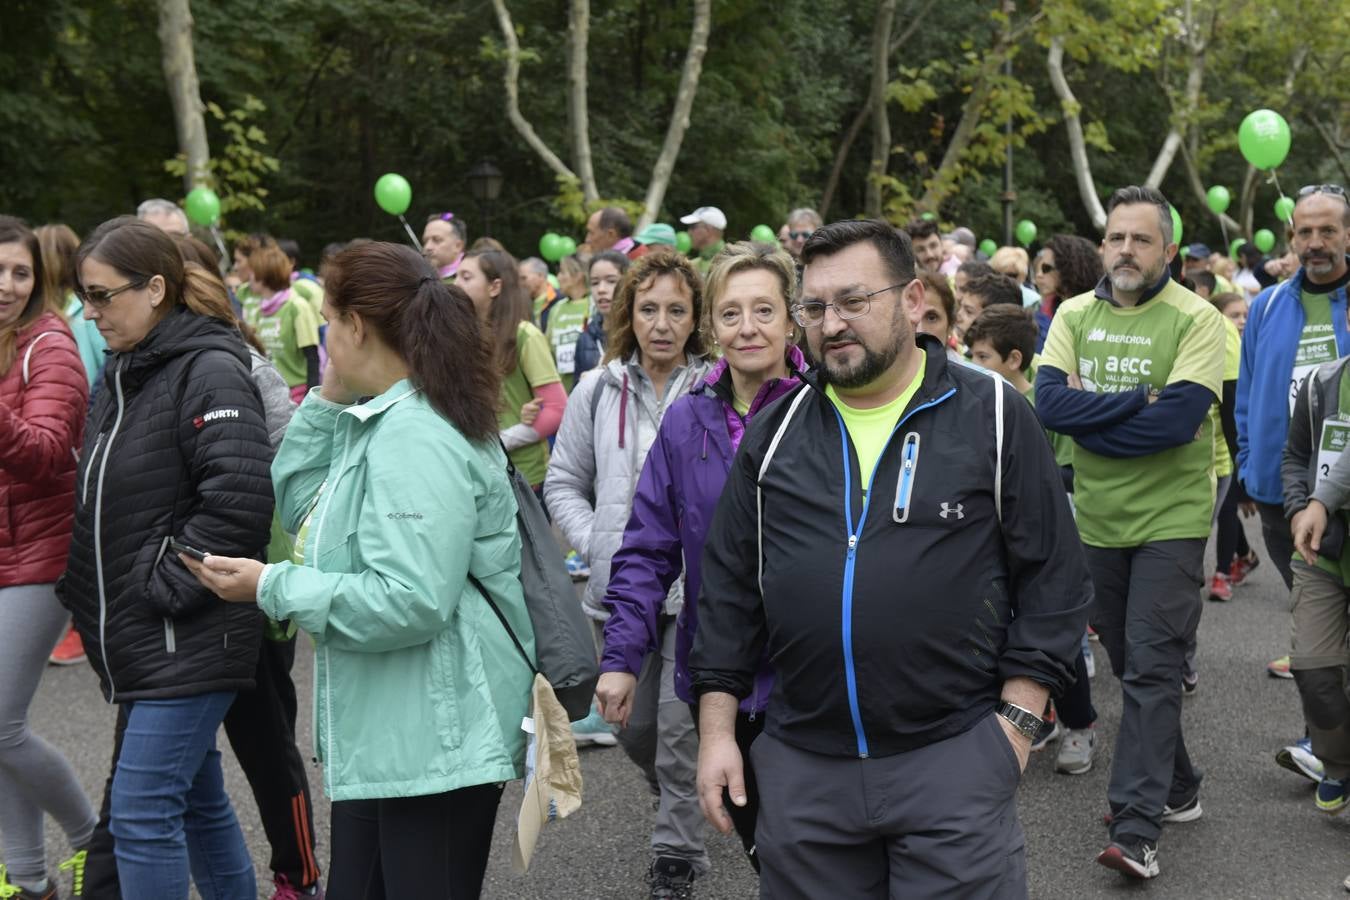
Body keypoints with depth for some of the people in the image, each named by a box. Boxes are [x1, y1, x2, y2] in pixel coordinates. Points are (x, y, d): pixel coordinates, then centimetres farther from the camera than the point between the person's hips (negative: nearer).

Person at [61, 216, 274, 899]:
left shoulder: (211, 371, -14)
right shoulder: (123, 373, 13)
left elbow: (239, 502, -23)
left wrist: (163, 586, -18)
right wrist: (84, 588, 11)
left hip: (189, 640, -9)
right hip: (138, 639, 9)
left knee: (140, 812, -7)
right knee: (196, 802, 16)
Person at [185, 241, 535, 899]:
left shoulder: (414, 437, -20)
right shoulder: (380, 421, 13)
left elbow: (411, 601, -28)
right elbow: (301, 508, 21)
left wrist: (272, 588, -19)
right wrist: (327, 402, 9)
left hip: (432, 742, -11)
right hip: (381, 736, 11)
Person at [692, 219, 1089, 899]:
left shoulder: (992, 416, -2)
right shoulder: (775, 432, 8)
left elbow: (1052, 581, -1)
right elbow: (729, 587, 11)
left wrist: (1015, 723, -7)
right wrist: (716, 731, 6)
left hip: (956, 761, -3)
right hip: (800, 766, 3)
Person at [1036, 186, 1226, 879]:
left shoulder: (1195, 319, -9)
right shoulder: (1074, 315, 3)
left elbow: (1180, 418, -22)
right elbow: (1049, 403, -11)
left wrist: (1091, 417, -14)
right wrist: (1141, 402, -19)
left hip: (1171, 518, -5)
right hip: (1099, 518, 5)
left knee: (1151, 667, -9)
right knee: (1130, 661, 15)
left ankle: (1136, 829, -9)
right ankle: (1177, 789, 32)